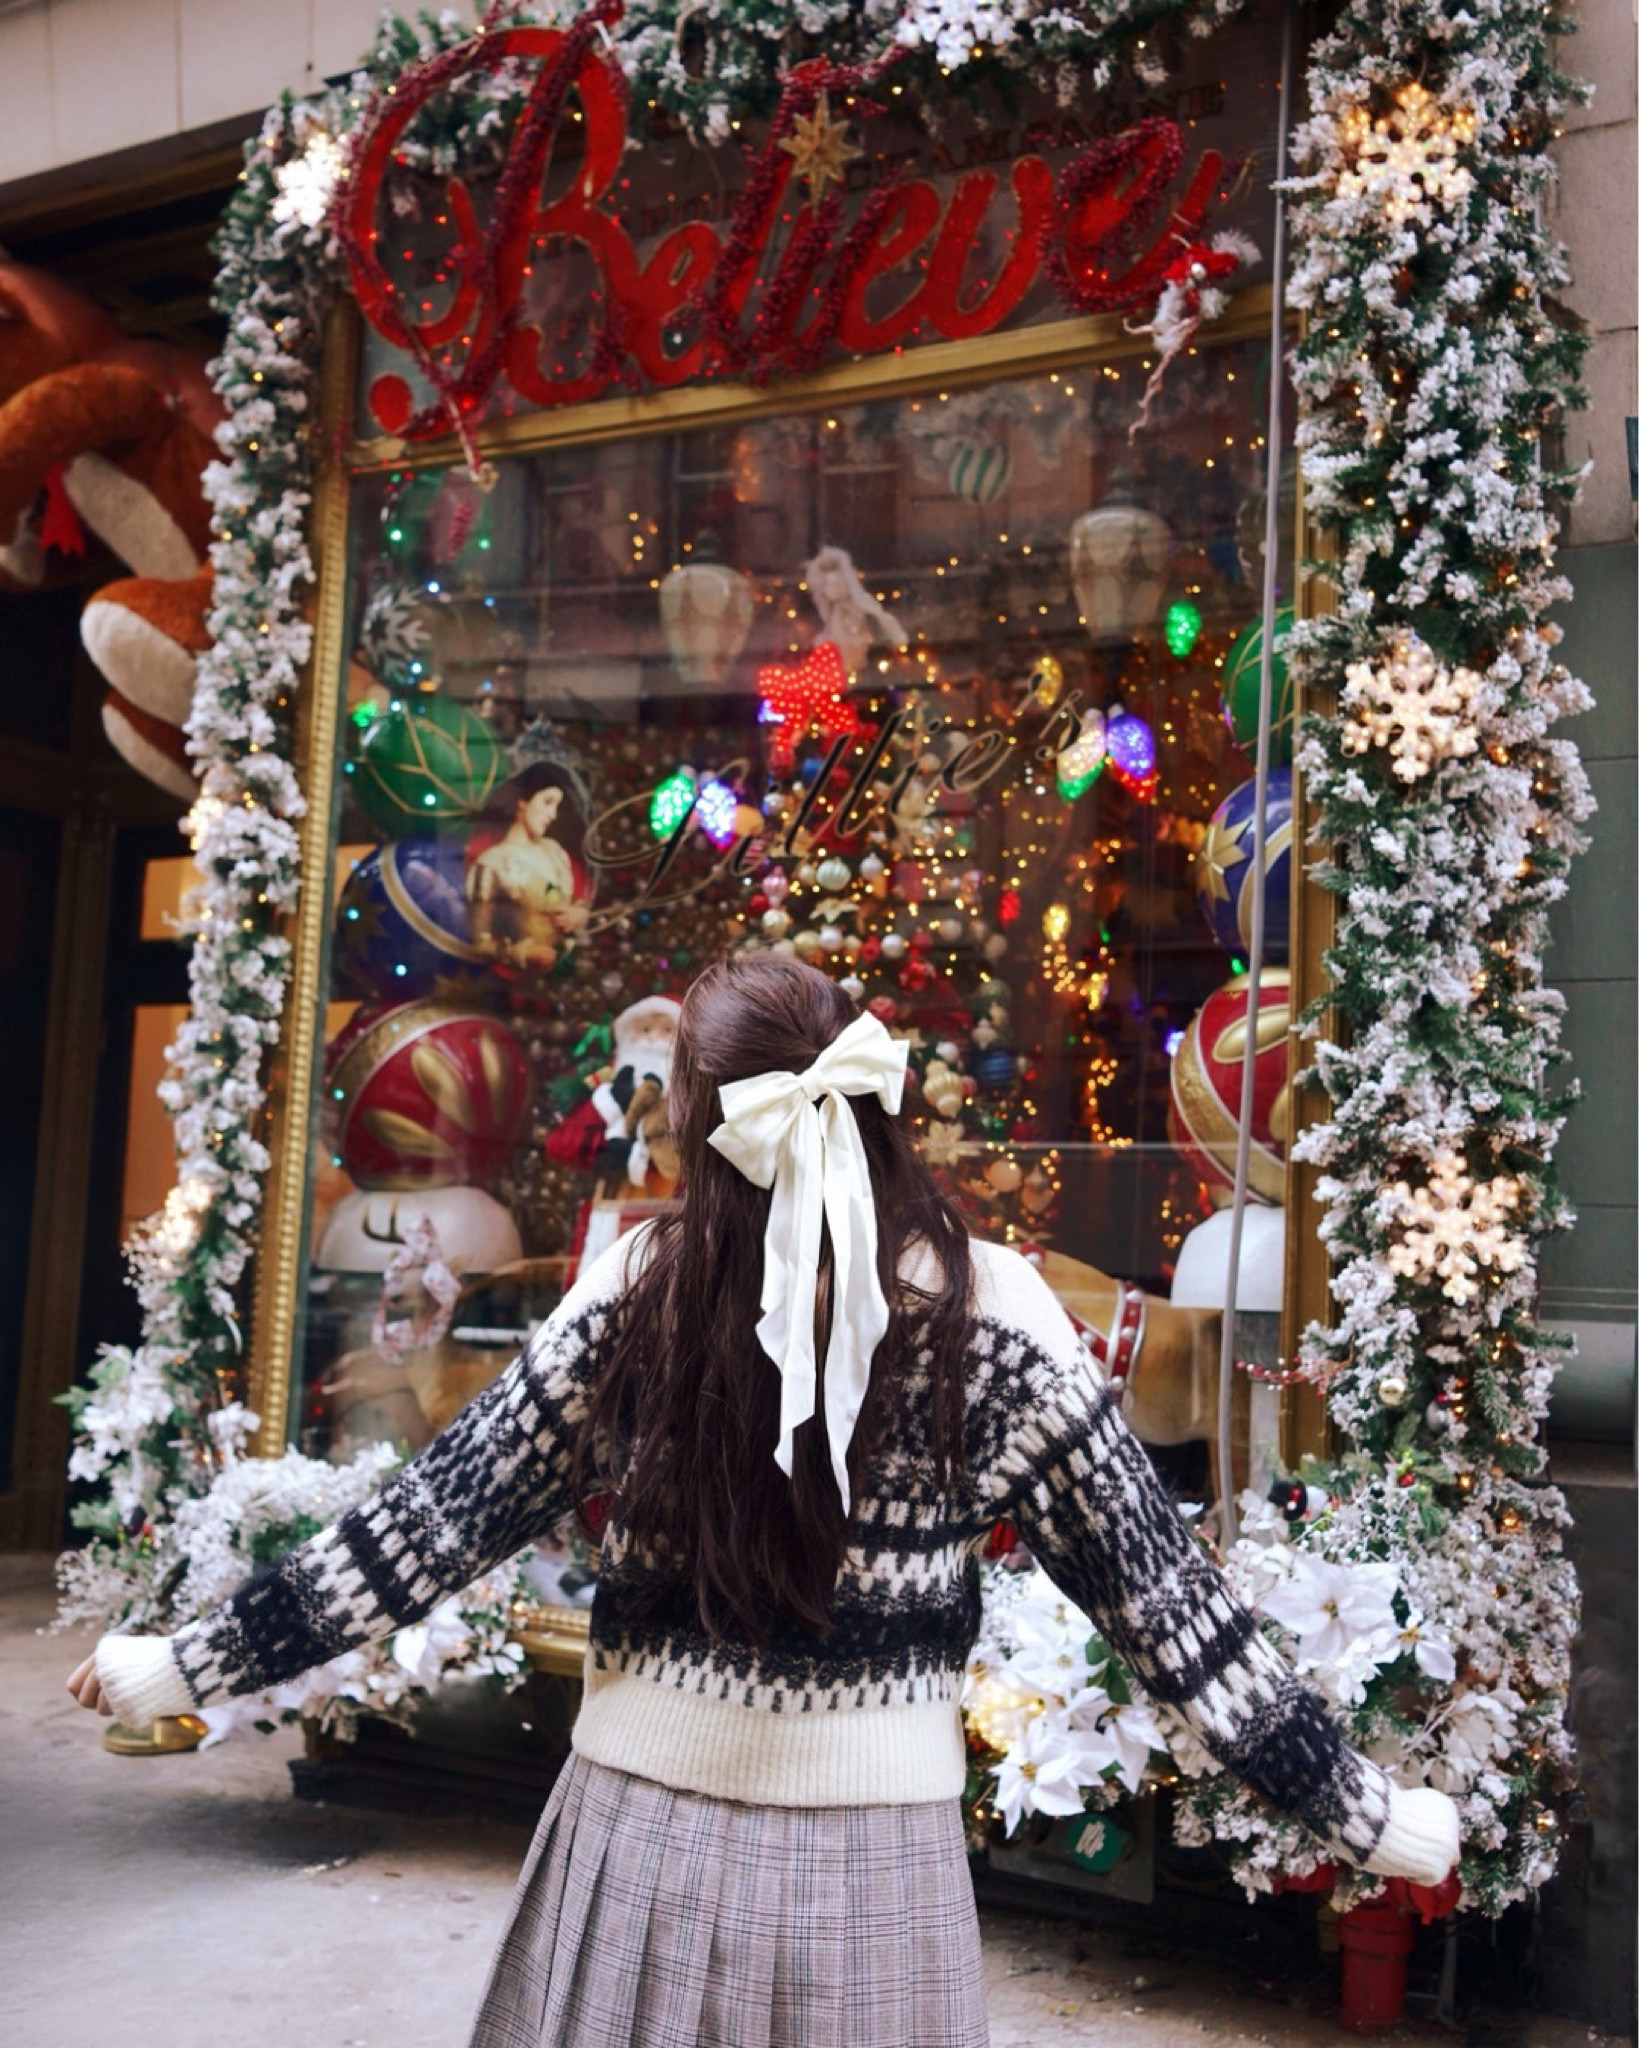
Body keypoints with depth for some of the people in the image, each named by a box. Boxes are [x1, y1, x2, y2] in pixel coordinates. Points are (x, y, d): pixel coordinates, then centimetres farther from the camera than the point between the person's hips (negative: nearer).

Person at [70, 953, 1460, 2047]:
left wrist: (194, 1665, 8)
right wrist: (1355, 1809, 4)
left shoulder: (635, 1294, -11)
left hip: (649, 1824, 1)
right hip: (871, 1853, 0)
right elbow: (1157, 1586, -7)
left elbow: (441, 1519, -4)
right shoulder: (992, 1313, -11)